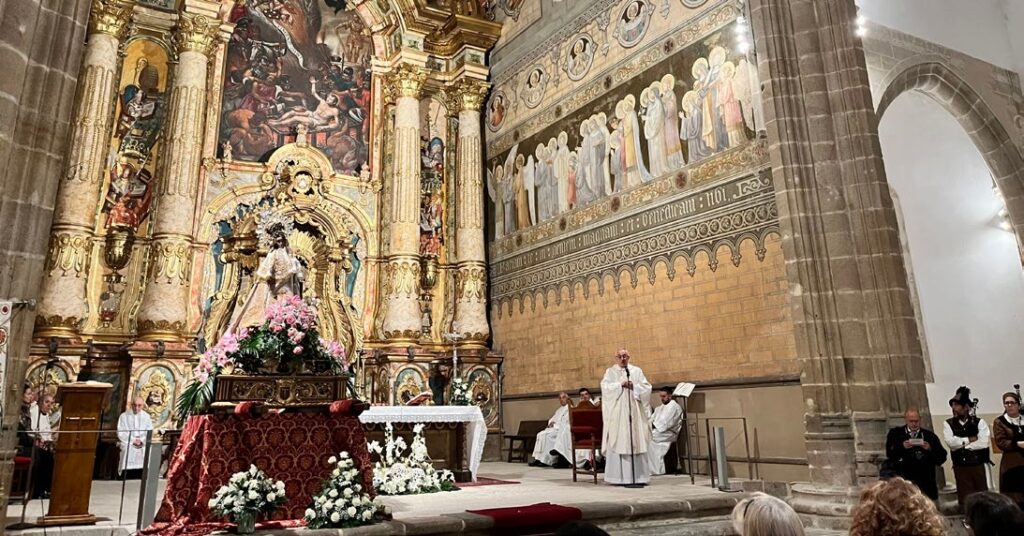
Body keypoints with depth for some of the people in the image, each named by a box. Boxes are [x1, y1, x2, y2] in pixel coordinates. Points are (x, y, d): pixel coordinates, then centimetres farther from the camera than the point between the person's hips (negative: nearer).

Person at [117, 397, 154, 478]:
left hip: (142, 450, 2)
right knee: (128, 477, -9)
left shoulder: (146, 416, 9)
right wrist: (133, 440, -12)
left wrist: (141, 440, -13)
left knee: (140, 476, -6)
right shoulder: (124, 416, 3)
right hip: (128, 450, -1)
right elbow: (121, 433, -3)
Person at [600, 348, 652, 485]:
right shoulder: (610, 372, 9)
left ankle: (638, 475, 3)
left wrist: (634, 386, -10)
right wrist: (620, 384, -16)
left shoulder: (637, 371, 14)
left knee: (636, 442, -1)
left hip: (634, 411, 2)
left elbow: (647, 387, 5)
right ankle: (618, 476, -2)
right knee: (618, 442, -5)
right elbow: (605, 386, -6)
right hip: (617, 412, -2)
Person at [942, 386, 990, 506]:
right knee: (964, 499, 3)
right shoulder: (948, 424, 2)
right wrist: (970, 439, -10)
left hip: (978, 466, 0)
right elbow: (950, 441, -13)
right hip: (960, 467, 0)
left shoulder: (979, 422, 1)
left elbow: (983, 443, -13)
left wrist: (961, 445, -11)